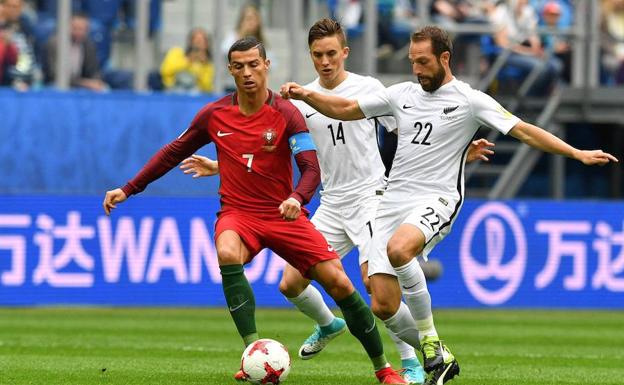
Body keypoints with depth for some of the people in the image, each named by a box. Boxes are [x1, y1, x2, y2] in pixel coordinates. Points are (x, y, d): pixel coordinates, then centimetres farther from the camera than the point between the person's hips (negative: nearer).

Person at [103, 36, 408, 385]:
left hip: (284, 214, -1)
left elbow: (311, 169, -17)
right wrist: (129, 189, 11)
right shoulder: (214, 115, 0)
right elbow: (174, 153, 13)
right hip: (238, 214, 1)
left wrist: (297, 198, -39)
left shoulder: (286, 114, -9)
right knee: (228, 254, -35)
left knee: (339, 283, -10)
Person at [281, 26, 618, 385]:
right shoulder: (402, 94, 12)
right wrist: (307, 95, 4)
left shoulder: (469, 100, -2)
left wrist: (578, 153, -15)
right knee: (383, 305, -5)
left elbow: (524, 130, -6)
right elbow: (345, 109, 20)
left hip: (436, 200, -5)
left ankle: (430, 338, -21)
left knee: (398, 249, -38)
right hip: (394, 202, 5)